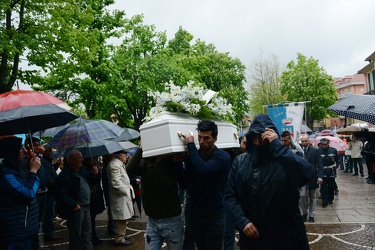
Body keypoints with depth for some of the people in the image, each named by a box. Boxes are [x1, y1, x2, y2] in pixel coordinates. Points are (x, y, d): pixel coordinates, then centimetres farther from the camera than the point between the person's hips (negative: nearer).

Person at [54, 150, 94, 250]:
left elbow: (90, 181, 21)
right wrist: (74, 205, -22)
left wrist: (94, 174, 0)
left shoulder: (82, 170, 7)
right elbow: (61, 194, -22)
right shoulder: (64, 175, -18)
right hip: (76, 209, -8)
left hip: (86, 207, 8)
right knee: (76, 234, 6)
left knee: (87, 232, 19)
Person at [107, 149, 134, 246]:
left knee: (122, 218, 17)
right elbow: (116, 182, -24)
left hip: (123, 195, 10)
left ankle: (121, 236, 28)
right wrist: (126, 191, -16)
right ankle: (119, 239, 9)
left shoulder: (119, 164, 16)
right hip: (120, 197, -10)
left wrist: (129, 188, 14)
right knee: (121, 218, -2)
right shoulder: (115, 165, -18)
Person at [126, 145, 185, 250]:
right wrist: (141, 148, -18)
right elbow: (130, 169, -17)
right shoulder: (145, 162, 2)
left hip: (172, 220, -3)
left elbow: (170, 182, -25)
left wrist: (160, 159, -23)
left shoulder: (174, 160, -8)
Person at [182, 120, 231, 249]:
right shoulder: (194, 155, 3)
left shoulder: (222, 157, -15)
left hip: (214, 216, -5)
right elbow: (186, 181, 4)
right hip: (195, 214, 6)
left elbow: (203, 169, -32)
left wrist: (190, 145, -23)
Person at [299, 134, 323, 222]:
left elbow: (319, 165, -4)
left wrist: (320, 176, -15)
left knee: (312, 197, 10)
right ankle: (304, 214, 14)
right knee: (302, 196, -6)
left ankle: (311, 215, 21)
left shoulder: (315, 151, -1)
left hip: (312, 178, 0)